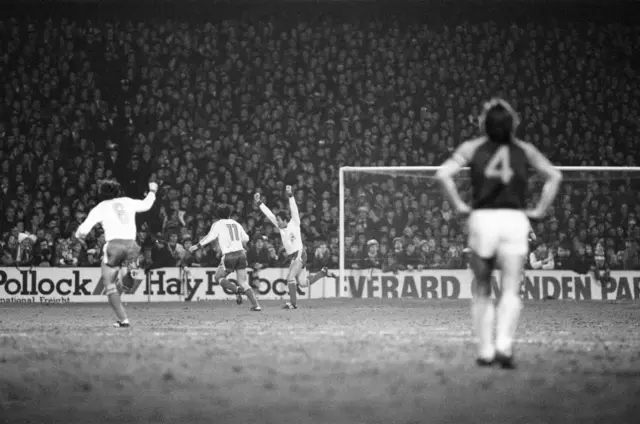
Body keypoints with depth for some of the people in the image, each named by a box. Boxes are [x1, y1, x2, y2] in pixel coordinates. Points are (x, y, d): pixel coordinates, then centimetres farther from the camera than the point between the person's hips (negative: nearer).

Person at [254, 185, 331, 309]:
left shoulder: (294, 224, -5)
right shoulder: (280, 227, 10)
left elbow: (294, 210, -18)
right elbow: (269, 214, 10)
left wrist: (290, 195, -29)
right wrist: (259, 203, 5)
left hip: (299, 254, -7)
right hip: (291, 257, 7)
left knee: (290, 277, -19)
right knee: (301, 282, 10)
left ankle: (293, 303, -19)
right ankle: (322, 273, 29)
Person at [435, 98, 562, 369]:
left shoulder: (472, 148, 5)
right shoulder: (525, 150, 8)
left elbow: (443, 174, -7)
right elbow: (554, 176, 2)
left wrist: (459, 205, 1)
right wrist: (539, 211, 5)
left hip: (481, 219, 0)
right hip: (515, 220, 0)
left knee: (482, 291, 13)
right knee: (510, 292, 0)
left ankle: (485, 351, 10)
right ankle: (504, 345, -20)